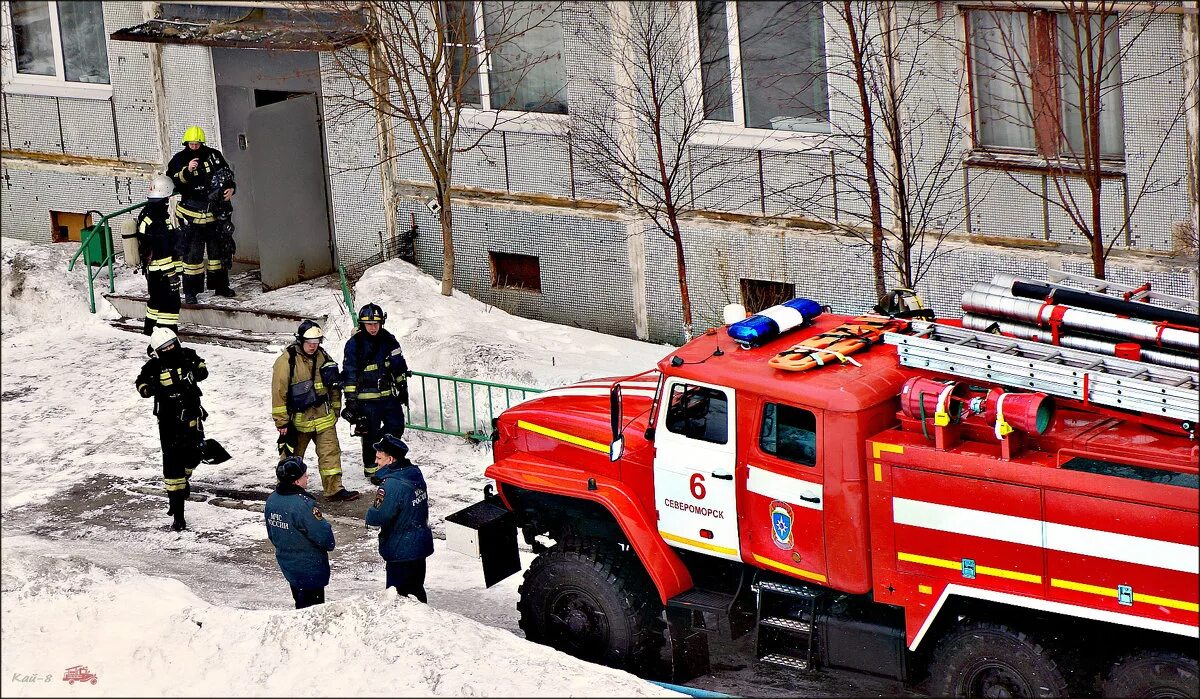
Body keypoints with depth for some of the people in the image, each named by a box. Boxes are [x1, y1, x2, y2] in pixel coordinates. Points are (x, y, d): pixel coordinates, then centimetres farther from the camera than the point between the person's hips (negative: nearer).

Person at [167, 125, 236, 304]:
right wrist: (187, 172, -23)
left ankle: (220, 285, 27)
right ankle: (190, 290, 0)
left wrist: (230, 187, -5)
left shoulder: (213, 156, 4)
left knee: (220, 248, 12)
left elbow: (227, 174, 14)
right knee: (192, 252, -6)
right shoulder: (179, 160, -2)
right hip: (192, 214, -3)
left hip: (216, 214, 3)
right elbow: (171, 183, -11)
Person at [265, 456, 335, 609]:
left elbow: (271, 534, 10)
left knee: (300, 606, 22)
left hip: (286, 564, 8)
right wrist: (329, 544, -1)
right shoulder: (303, 505, -28)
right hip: (310, 569, -8)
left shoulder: (272, 500, -3)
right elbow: (323, 535, -23)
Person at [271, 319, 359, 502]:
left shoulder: (322, 357, 3)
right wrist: (282, 422, -13)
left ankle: (334, 489, 6)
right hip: (298, 420, -4)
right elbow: (279, 393, -13)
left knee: (330, 452, 0)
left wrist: (335, 410, 18)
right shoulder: (286, 361, -14)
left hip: (323, 417, 4)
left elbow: (334, 387, 15)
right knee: (291, 456, 10)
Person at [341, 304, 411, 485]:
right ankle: (371, 469, 16)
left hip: (389, 395, 4)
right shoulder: (354, 344, -10)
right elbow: (349, 374, -9)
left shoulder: (388, 340, 4)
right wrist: (351, 400, -11)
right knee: (370, 435, 2)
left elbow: (399, 365, 15)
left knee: (396, 427, 3)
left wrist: (402, 388, 18)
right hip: (367, 398, -4)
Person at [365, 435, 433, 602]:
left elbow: (379, 517, -28)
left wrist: (370, 515, -6)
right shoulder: (415, 473, 3)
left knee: (397, 597, 1)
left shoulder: (392, 485, -25)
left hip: (400, 551, -9)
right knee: (416, 589, 22)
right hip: (421, 544, 9)